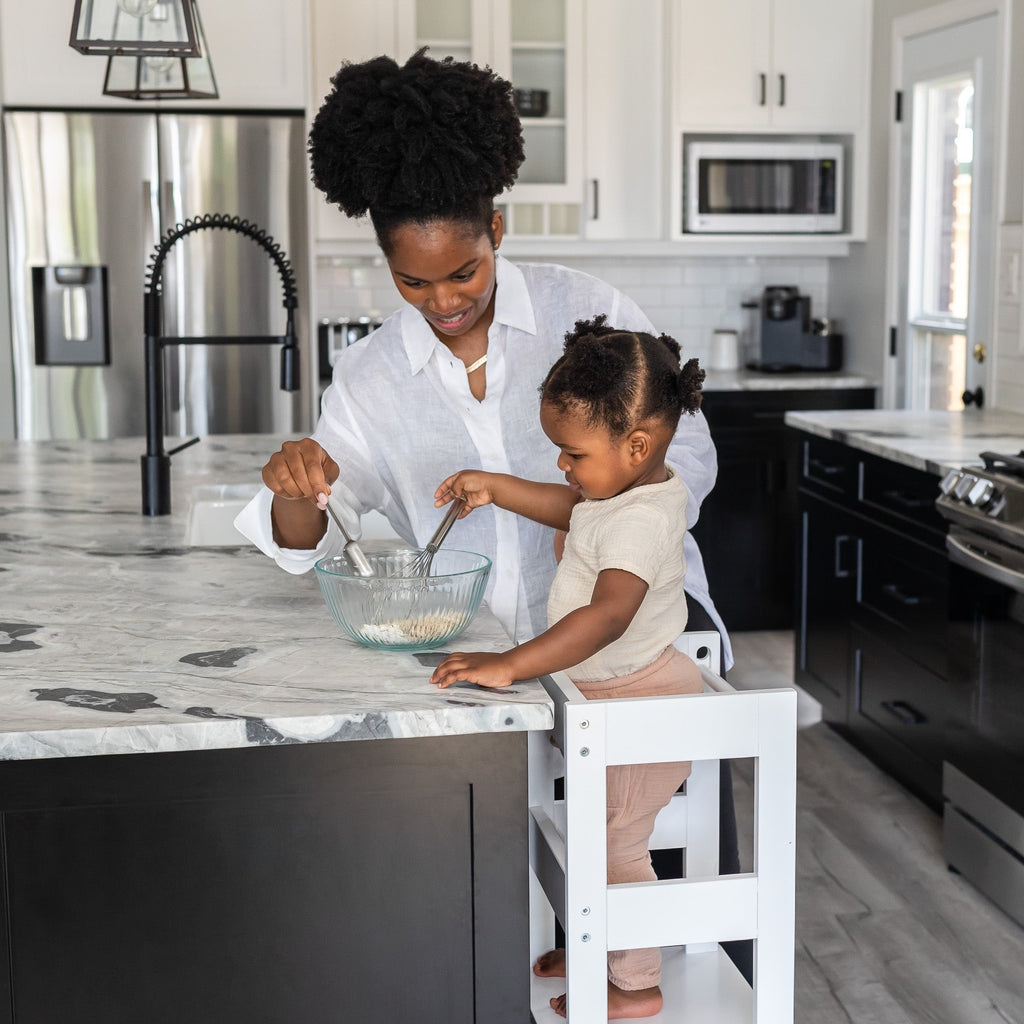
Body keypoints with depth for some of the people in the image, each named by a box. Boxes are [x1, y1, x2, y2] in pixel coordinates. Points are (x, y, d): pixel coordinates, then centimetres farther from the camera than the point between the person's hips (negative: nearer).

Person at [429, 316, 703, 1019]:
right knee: (599, 830, 24)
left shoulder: (641, 522, -32)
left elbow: (608, 613, -46)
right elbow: (571, 509, 21)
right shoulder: (634, 485, 0)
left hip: (641, 703, -10)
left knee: (617, 843, 4)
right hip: (618, 696, 10)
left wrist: (511, 665, -50)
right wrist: (495, 488, 13)